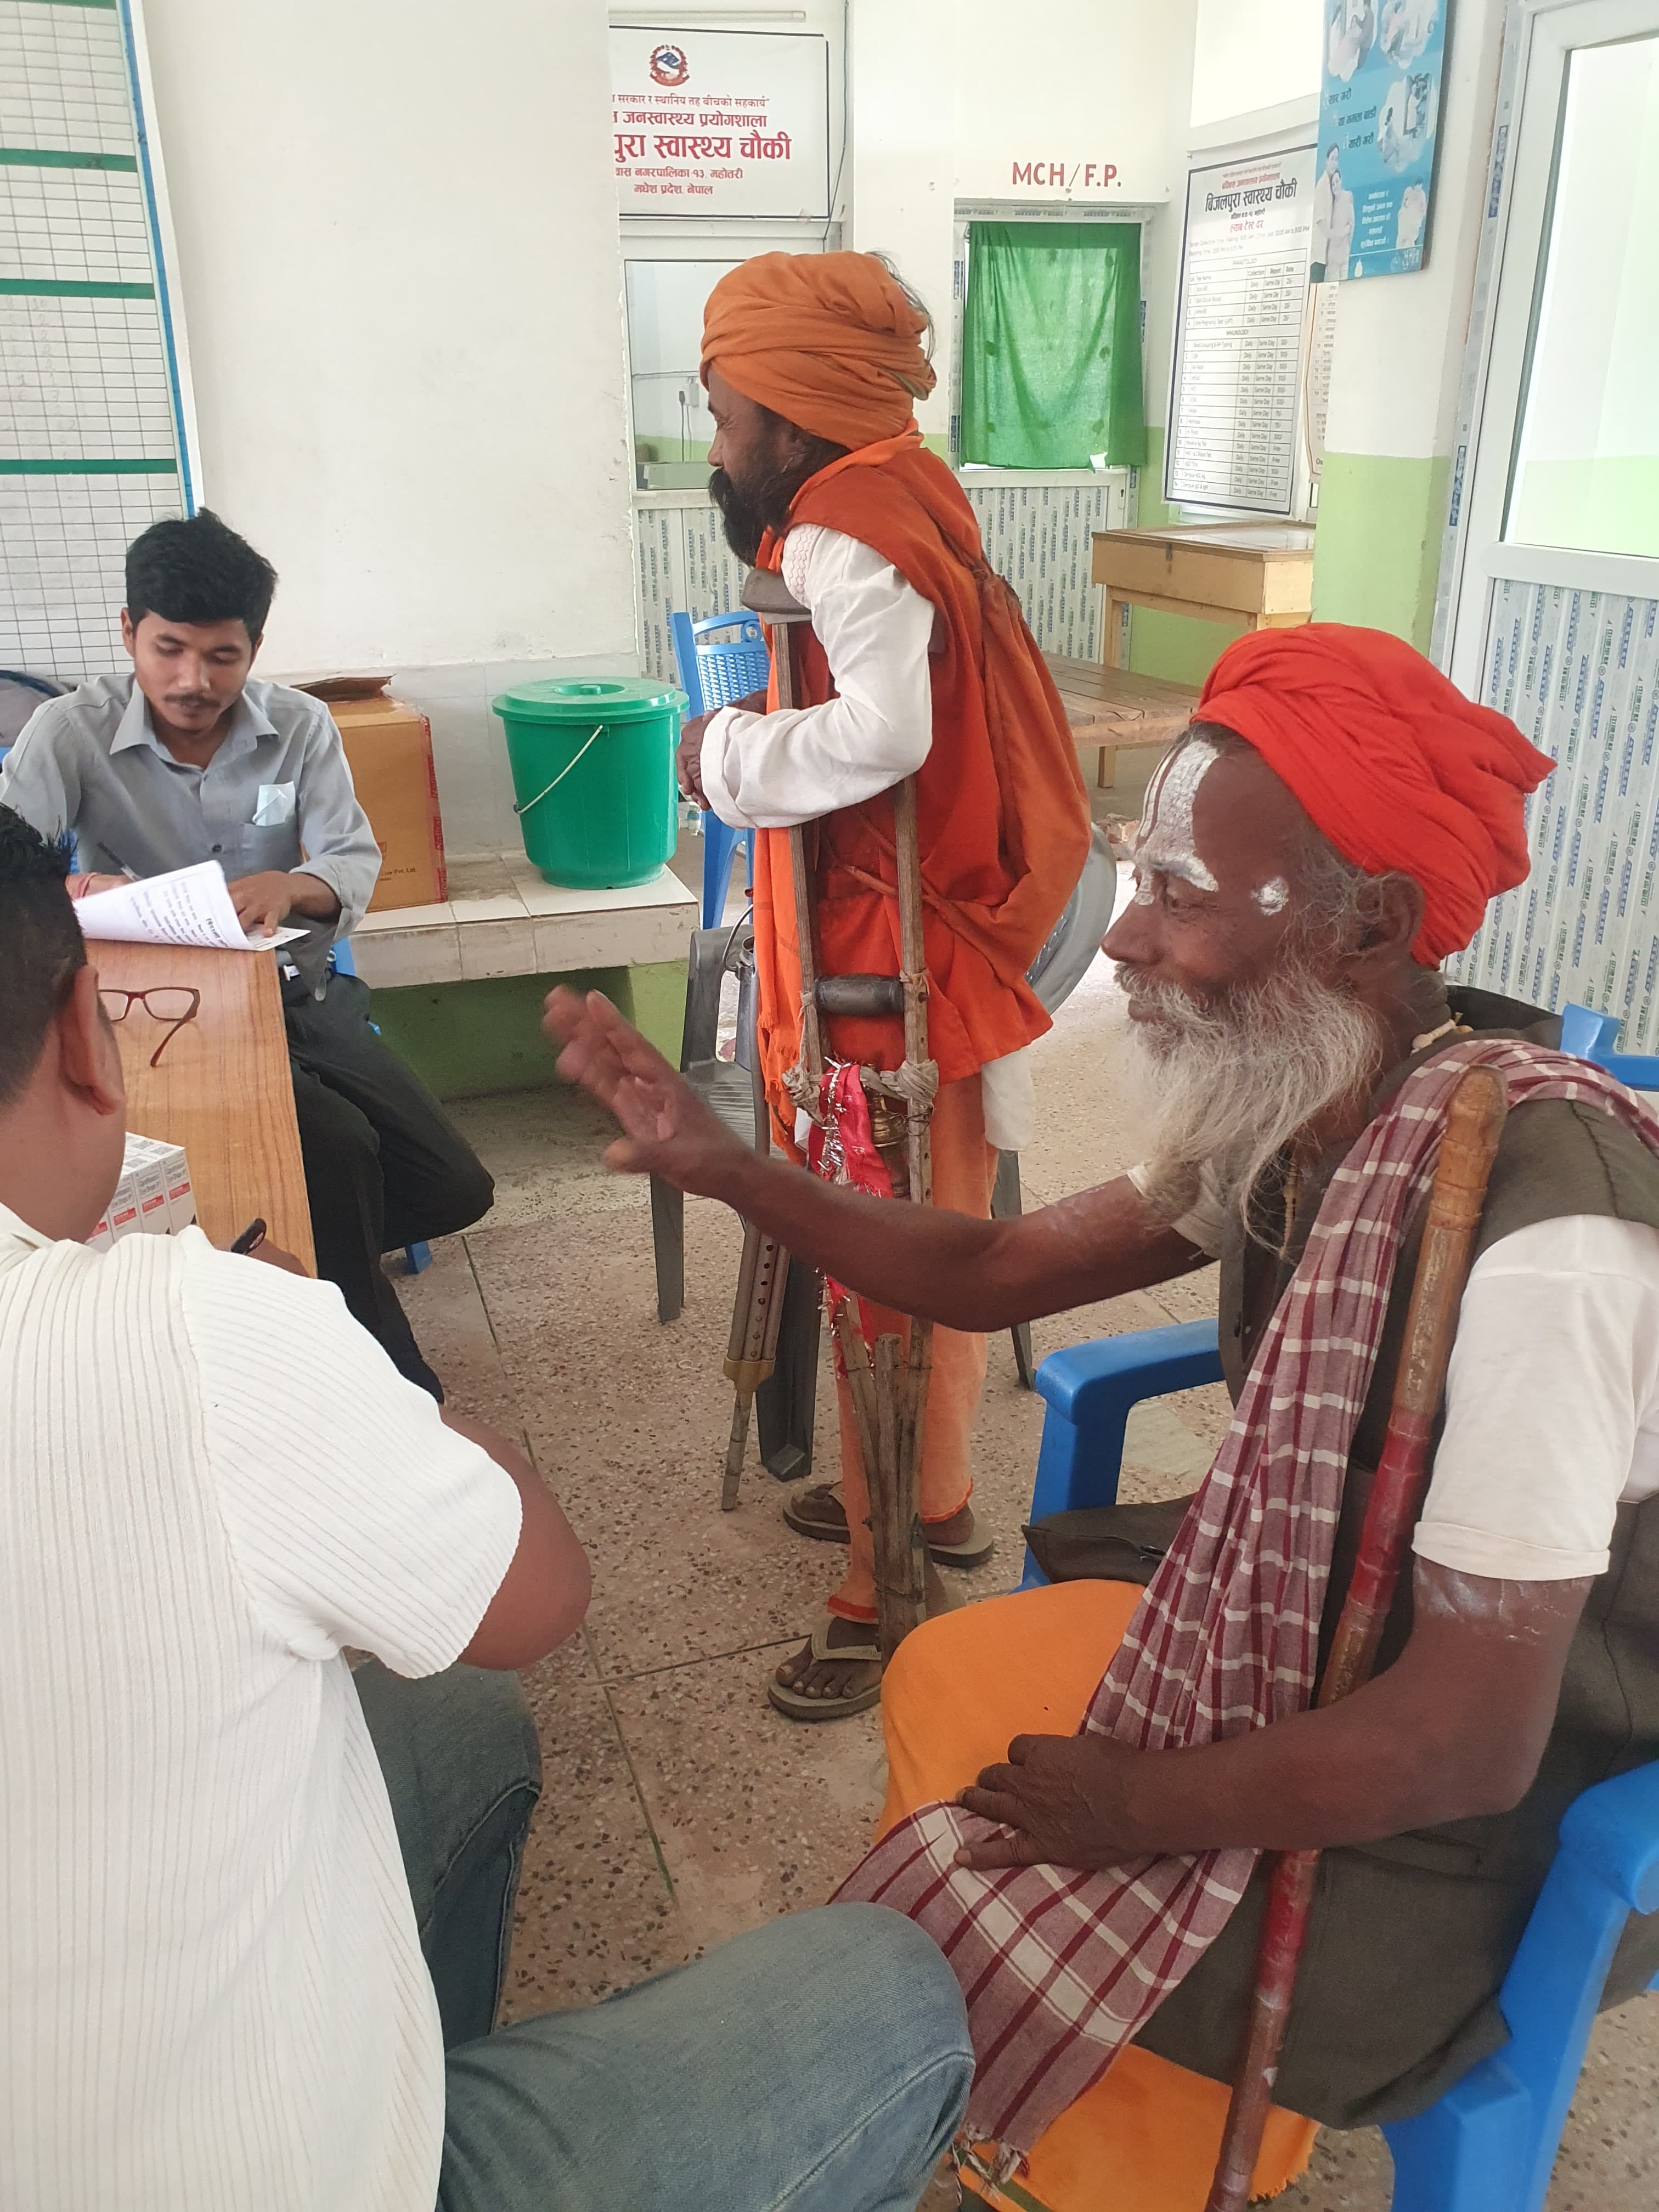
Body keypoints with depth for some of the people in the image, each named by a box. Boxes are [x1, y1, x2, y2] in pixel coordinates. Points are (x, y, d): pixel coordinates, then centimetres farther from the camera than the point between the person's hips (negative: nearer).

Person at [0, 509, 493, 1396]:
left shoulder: (301, 726, -2)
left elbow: (356, 863, -8)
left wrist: (291, 886, -32)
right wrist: (71, 891, -41)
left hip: (298, 997, 4)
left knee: (454, 1191, -5)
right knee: (341, 1150, -27)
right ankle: (393, 1389, -7)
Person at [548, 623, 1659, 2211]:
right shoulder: (1283, 1113, -9)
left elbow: (1465, 1740, -30)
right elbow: (992, 1271, -2)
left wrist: (1133, 1806, -17)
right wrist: (720, 1167, -13)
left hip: (1477, 1807, -7)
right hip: (1305, 1621, 8)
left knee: (950, 1985, -4)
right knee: (944, 1682, 17)